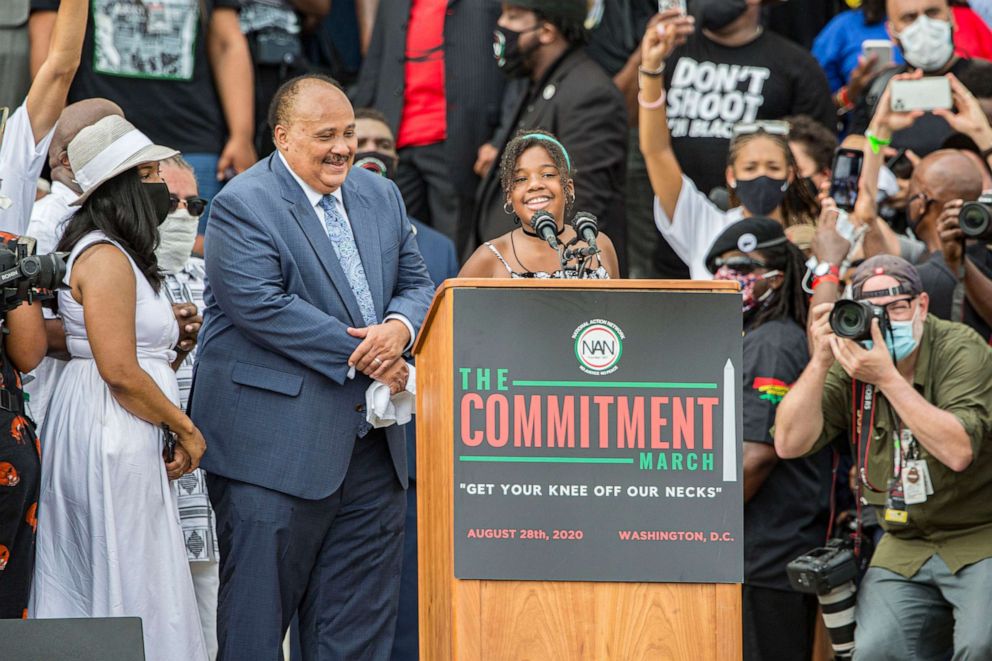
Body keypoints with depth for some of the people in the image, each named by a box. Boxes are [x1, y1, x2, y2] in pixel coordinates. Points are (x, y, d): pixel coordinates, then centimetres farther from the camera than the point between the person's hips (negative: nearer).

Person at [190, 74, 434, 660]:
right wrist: (360, 356, -16)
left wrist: (400, 327, -9)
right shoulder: (243, 205, -8)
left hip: (371, 444, 7)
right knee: (258, 605, -4)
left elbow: (416, 285, 16)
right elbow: (261, 305, -17)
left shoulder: (381, 197, 15)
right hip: (274, 447, -7)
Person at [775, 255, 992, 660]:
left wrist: (887, 377, -27)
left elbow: (958, 451, -26)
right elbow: (789, 444, -6)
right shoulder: (850, 367, 2)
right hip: (906, 547, 4)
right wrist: (821, 360, -15)